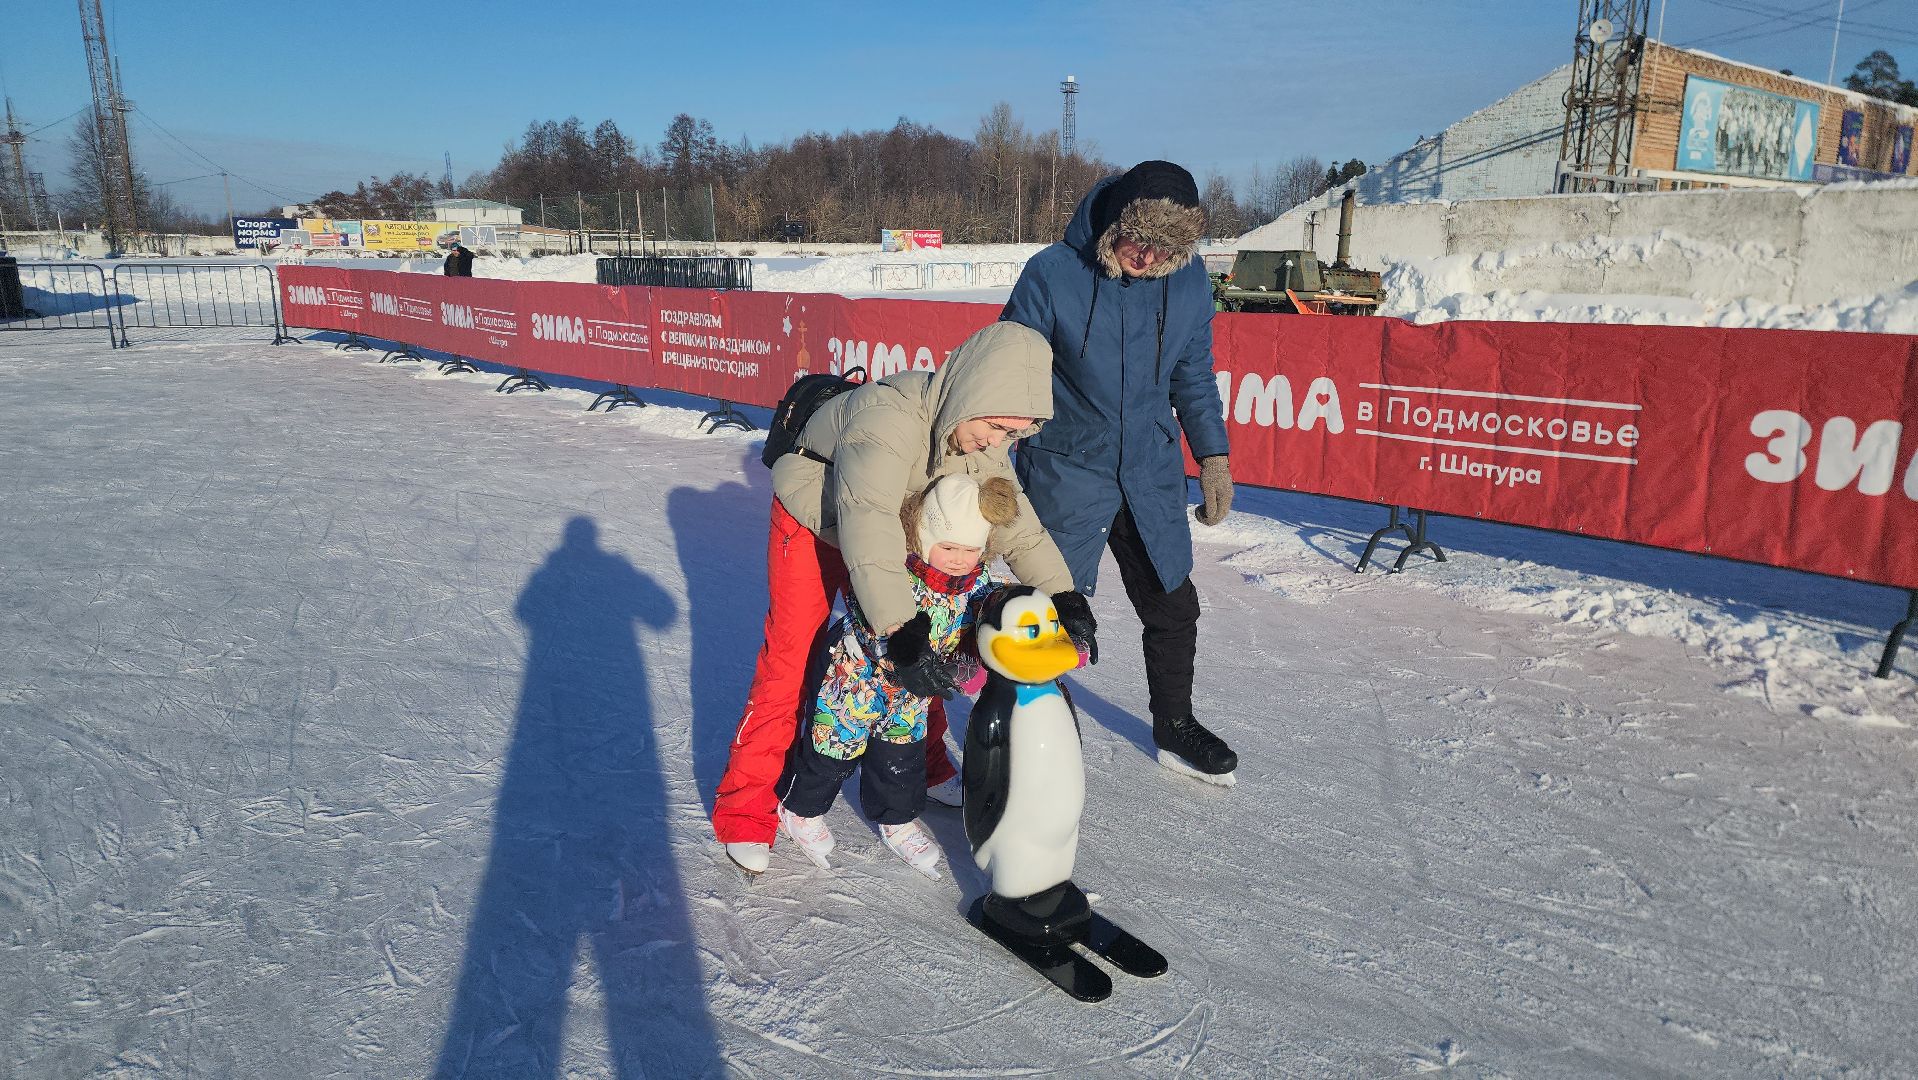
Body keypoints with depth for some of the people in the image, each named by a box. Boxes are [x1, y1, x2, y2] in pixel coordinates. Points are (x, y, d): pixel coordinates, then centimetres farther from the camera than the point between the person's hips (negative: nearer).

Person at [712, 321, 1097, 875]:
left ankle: (924, 768, 31)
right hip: (813, 525, -6)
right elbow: (866, 520, -53)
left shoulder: (982, 439, -17)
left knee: (925, 653, 9)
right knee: (789, 662, -7)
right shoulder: (887, 415, -41)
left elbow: (1014, 520, -9)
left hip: (894, 535, 6)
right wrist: (900, 628, -63)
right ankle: (745, 810, 5)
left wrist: (1062, 594, -21)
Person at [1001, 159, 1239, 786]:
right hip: (1066, 475, -4)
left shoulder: (1189, 277, -4)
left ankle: (1175, 729, 37)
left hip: (1152, 475, 4)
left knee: (1174, 607, 14)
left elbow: (1193, 375, 10)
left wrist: (1212, 454, 8)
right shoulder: (1052, 275, -16)